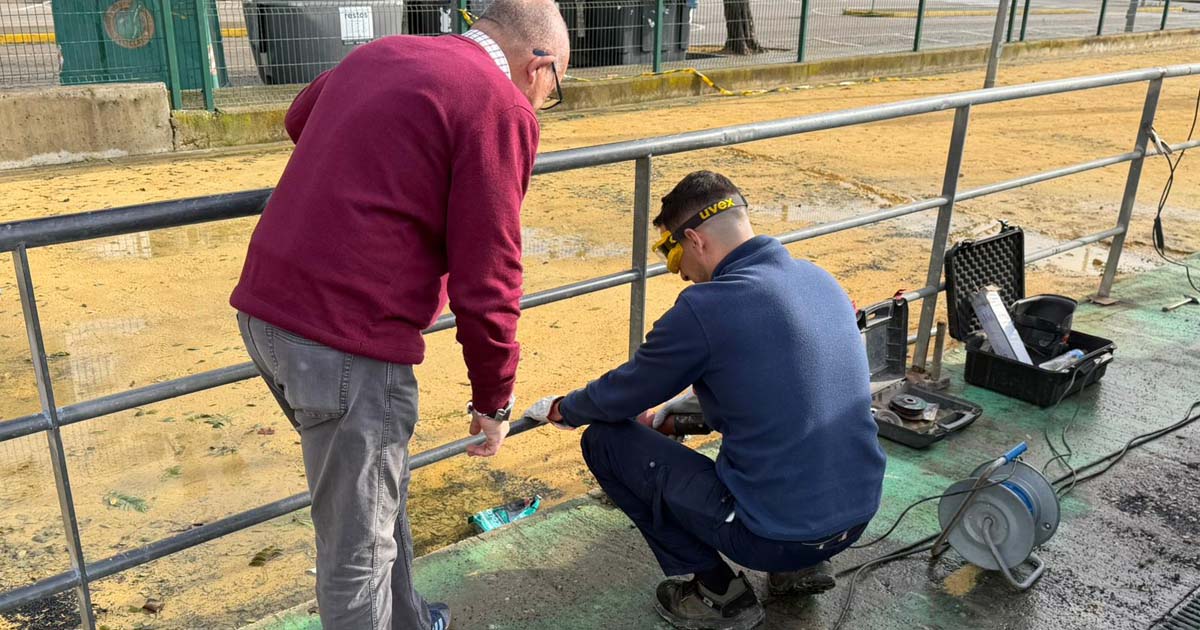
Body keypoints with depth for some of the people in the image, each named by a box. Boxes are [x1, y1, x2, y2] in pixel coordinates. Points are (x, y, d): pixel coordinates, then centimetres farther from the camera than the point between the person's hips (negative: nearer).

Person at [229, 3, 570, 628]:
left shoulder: (379, 53, 13)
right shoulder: (500, 106, -10)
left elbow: (299, 118, 34)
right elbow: (486, 282, -11)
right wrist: (493, 400, 1)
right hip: (348, 339, -9)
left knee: (378, 489, 27)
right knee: (359, 544, 9)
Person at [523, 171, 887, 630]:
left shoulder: (705, 308, -18)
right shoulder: (820, 279, 4)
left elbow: (621, 396, -4)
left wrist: (560, 410, 17)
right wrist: (689, 403, 28)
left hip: (774, 535, -7)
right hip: (859, 516, 8)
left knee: (605, 439, 4)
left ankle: (720, 593, 9)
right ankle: (803, 565, 21)